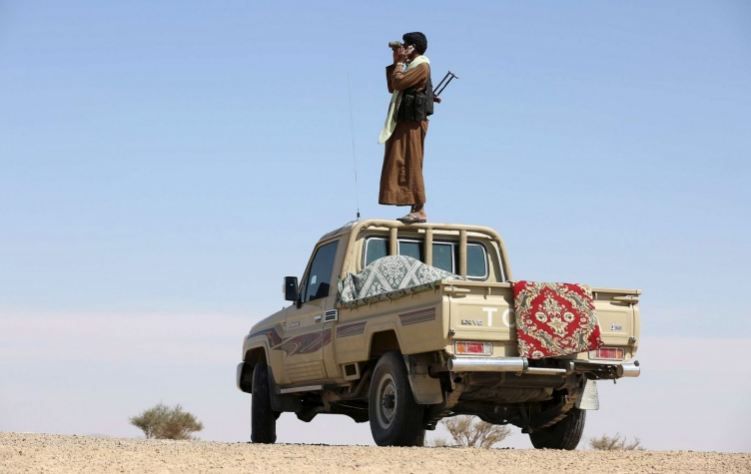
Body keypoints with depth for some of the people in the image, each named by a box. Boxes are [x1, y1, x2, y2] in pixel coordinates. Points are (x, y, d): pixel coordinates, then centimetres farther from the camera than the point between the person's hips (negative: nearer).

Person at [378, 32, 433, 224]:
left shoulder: (421, 66, -9)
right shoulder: (412, 66, 20)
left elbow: (398, 83, -21)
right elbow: (392, 87, 22)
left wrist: (400, 62, -8)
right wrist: (395, 63, 18)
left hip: (412, 123, -10)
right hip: (405, 122, 10)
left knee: (411, 165, -12)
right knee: (405, 166, 8)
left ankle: (420, 210, -13)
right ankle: (415, 209, 7)